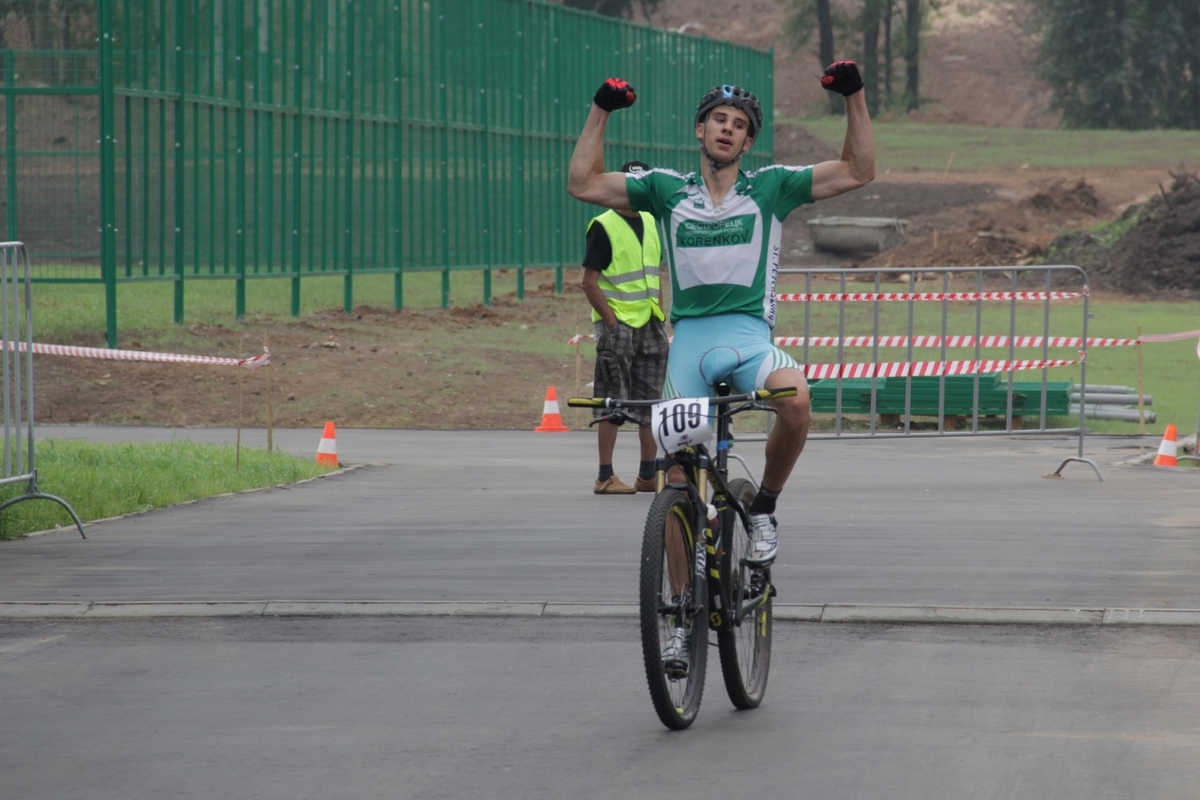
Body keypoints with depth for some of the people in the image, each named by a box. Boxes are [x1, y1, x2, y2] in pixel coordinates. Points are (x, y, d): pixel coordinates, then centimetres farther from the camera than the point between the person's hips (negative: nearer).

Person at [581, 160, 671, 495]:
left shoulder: (650, 223, 14)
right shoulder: (603, 226, -7)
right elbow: (589, 282, -11)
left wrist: (659, 316, 12)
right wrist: (612, 320, -15)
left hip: (649, 325, 7)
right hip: (617, 324, -7)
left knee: (650, 401, 8)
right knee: (612, 403, -6)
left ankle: (648, 474, 15)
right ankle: (605, 477, -3)